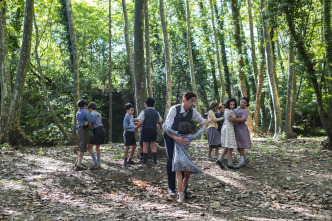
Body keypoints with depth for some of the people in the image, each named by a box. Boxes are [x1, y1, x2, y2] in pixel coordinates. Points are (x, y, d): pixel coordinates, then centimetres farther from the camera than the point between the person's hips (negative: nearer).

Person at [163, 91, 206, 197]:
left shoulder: (192, 112, -14)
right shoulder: (174, 109, -30)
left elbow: (202, 121, 3)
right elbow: (166, 127, -37)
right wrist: (176, 138, -52)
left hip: (182, 137, 4)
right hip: (170, 136, -4)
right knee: (171, 161, -8)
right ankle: (171, 188, 4)